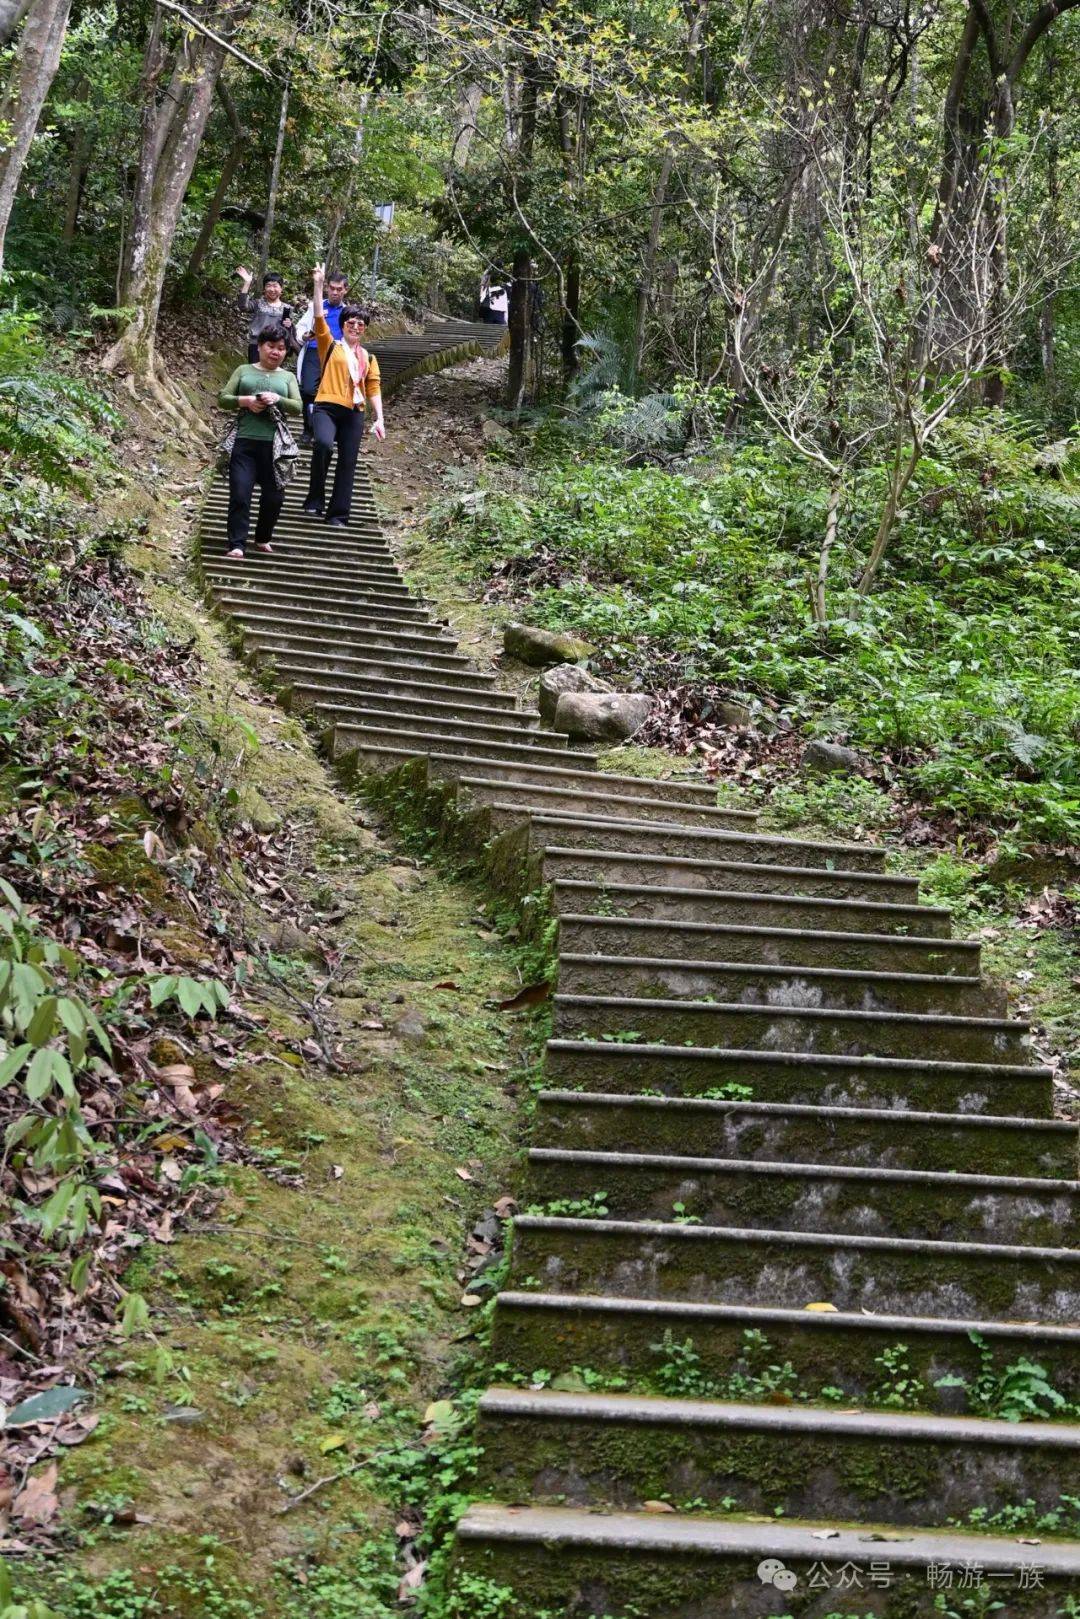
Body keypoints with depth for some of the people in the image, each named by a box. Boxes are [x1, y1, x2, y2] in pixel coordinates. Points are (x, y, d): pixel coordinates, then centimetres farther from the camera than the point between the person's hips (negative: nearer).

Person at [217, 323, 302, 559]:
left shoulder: (288, 377, 17)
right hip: (244, 442, -1)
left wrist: (277, 399, -15)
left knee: (273, 496, 5)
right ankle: (237, 545, -11)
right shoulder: (243, 371, 14)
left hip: (274, 444, 1)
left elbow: (297, 407, 4)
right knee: (240, 494, -11)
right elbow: (223, 398, 7)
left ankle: (263, 539, 25)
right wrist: (245, 401, -11)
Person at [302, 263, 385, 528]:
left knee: (348, 463, 0)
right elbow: (319, 317, 0)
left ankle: (338, 514, 6)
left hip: (354, 414, 4)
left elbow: (373, 389, 13)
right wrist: (318, 284, -5)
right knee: (323, 444, -30)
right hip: (327, 407, -4)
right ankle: (315, 501, -18)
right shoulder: (330, 346, 10)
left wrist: (379, 419, 3)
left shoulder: (368, 357, 18)